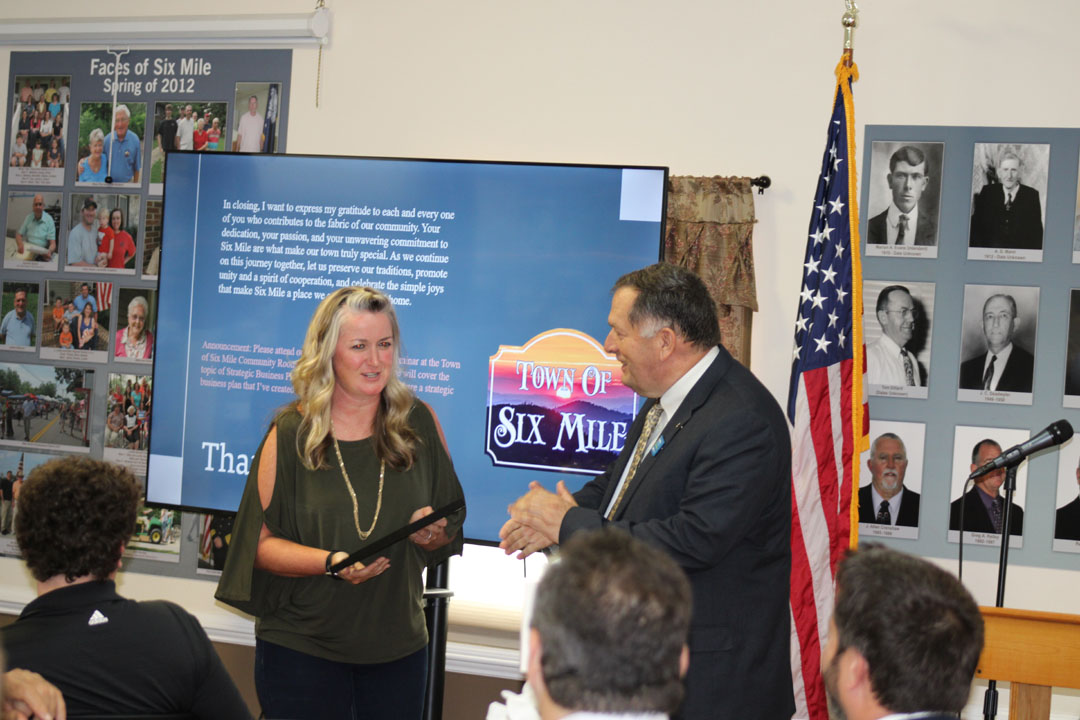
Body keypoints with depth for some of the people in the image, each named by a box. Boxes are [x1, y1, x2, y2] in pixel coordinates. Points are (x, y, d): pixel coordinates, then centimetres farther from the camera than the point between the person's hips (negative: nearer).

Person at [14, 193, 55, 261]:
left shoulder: (49, 220, -2)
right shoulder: (29, 217, 7)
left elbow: (52, 243, -5)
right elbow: (18, 234, 12)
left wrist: (49, 251, -29)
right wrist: (20, 244, -12)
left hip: (41, 255, -3)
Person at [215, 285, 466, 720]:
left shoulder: (418, 423, 2)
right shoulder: (290, 434, -5)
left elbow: (451, 533, 10)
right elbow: (262, 543, -7)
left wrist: (432, 532, -13)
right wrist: (332, 562, -21)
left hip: (398, 649, 3)